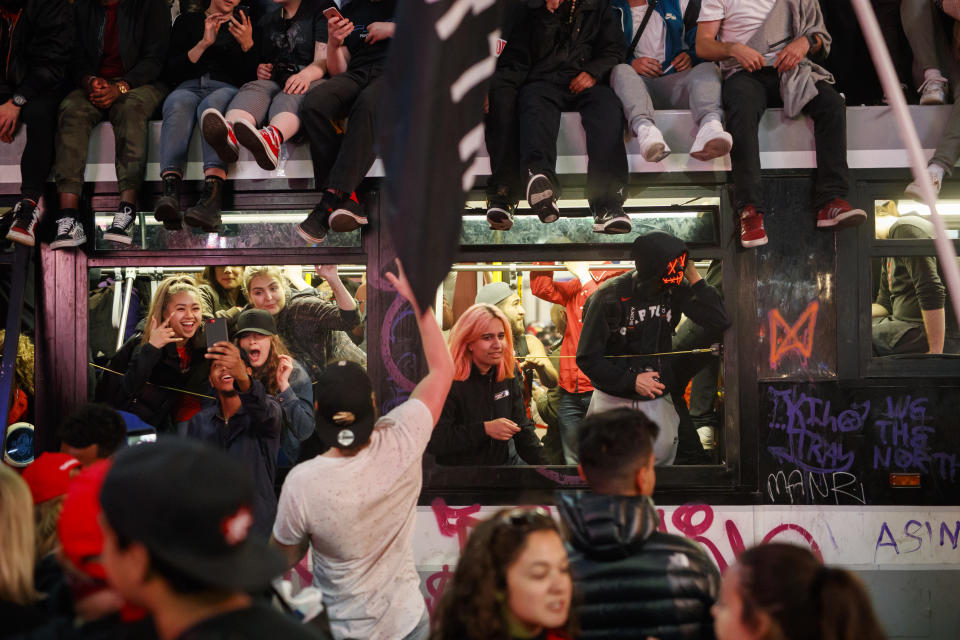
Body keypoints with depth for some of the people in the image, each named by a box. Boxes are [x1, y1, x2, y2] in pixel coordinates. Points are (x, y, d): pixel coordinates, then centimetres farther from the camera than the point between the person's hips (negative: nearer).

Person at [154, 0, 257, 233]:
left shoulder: (244, 21, 23)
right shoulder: (187, 21, 23)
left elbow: (252, 76, 12)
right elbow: (171, 74, 9)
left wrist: (247, 45, -4)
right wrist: (204, 44, 0)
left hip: (227, 88, -1)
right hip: (188, 87, 1)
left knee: (212, 106, -38)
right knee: (178, 104, -37)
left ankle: (211, 198, -62)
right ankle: (170, 193, -58)